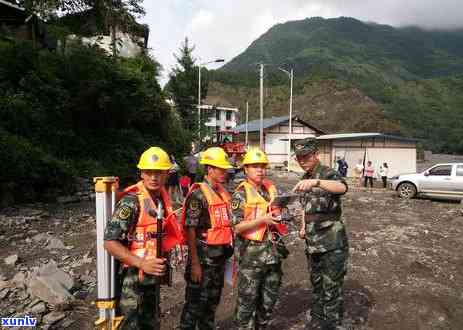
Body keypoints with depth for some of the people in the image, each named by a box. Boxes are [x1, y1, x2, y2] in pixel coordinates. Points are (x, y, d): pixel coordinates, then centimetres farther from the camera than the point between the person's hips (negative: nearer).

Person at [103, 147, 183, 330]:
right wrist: (142, 264, -27)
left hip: (153, 275, 8)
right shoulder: (131, 201, -21)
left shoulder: (162, 198, 3)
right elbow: (110, 242, -24)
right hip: (133, 278, -7)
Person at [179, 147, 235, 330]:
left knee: (213, 300, 21)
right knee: (196, 302, 6)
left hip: (220, 255, 7)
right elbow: (190, 230, -18)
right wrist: (195, 263, -18)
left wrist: (228, 248, 13)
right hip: (203, 256, -7)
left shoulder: (223, 193, 7)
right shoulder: (198, 195, -16)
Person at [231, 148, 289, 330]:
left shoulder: (271, 189, 6)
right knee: (248, 299, 8)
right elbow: (236, 226, -17)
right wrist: (263, 220, -23)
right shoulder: (241, 194, -12)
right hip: (252, 253, -6)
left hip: (273, 251, 6)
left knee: (269, 298, 20)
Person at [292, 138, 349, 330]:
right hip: (313, 243, 8)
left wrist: (315, 182, -55)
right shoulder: (306, 178, 9)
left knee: (331, 290, 3)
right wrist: (304, 226, 8)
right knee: (316, 285, 22)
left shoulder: (328, 174, -14)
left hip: (332, 244, -7)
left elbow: (342, 187, -39)